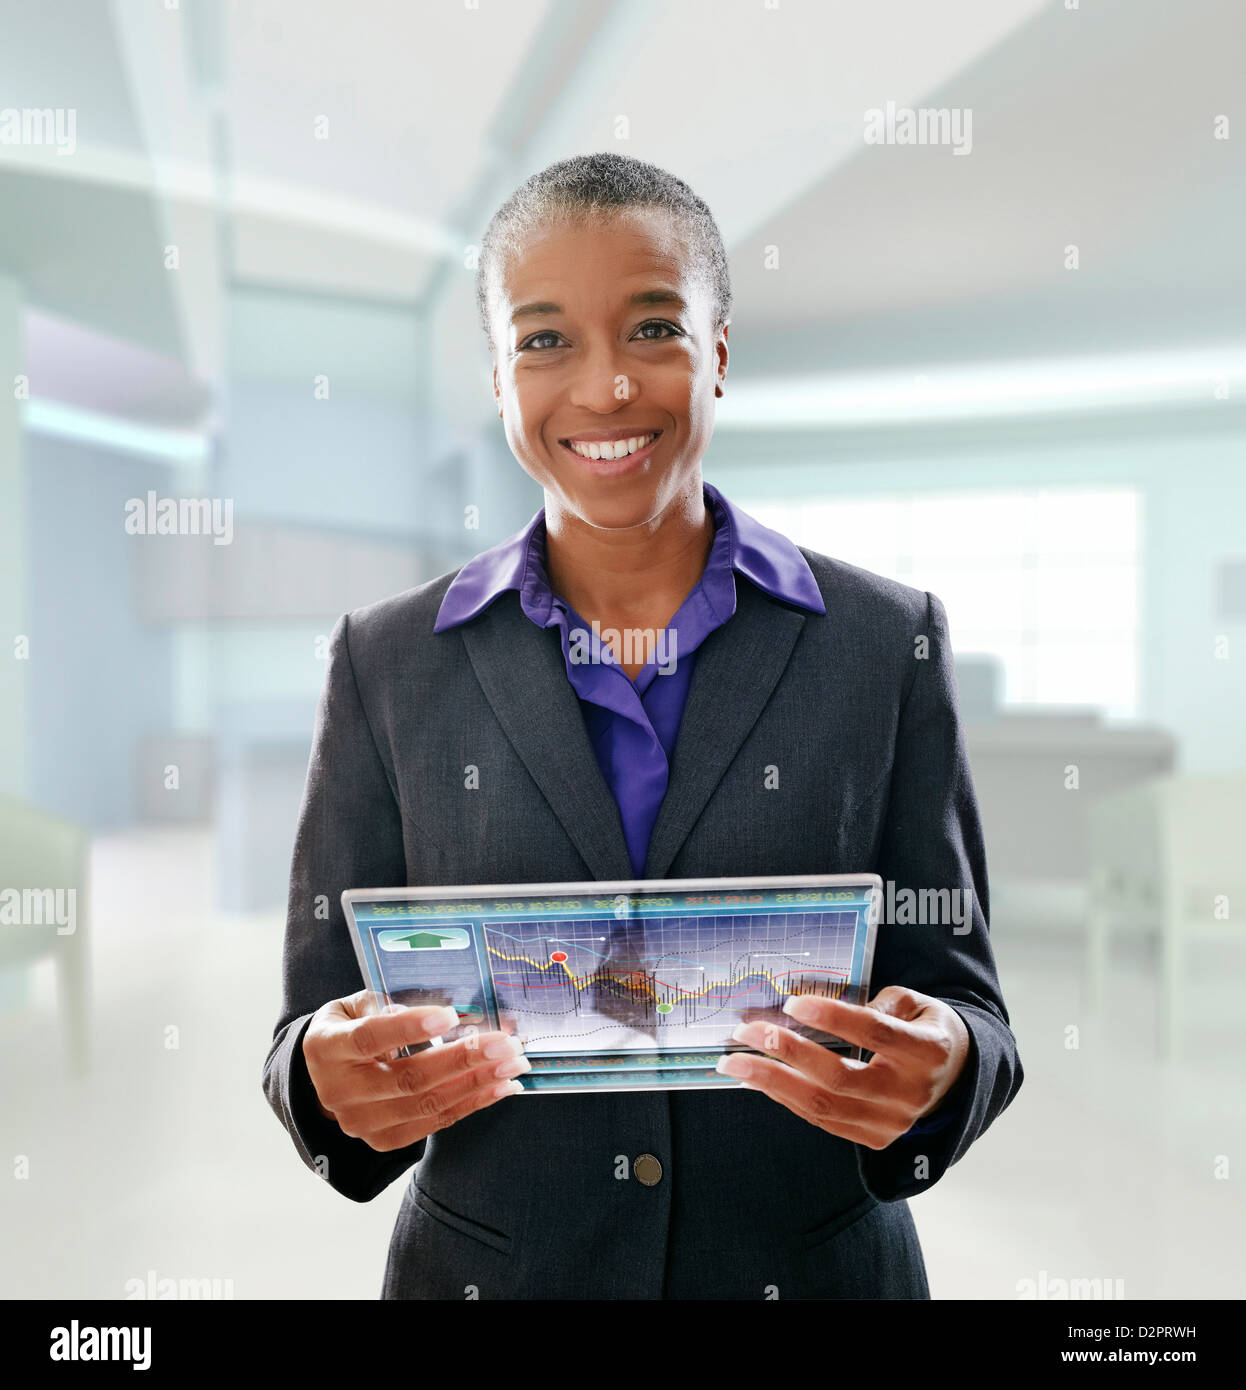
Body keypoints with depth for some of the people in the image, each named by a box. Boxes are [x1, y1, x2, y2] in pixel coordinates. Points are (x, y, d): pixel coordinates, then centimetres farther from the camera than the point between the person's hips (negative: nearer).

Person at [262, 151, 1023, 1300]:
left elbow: (958, 993, -2)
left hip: (820, 1268, 0)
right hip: (490, 1270, 1)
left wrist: (937, 1070, -24)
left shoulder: (888, 644, -6)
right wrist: (330, 1080, -23)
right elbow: (320, 1026, -2)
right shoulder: (389, 661, -4)